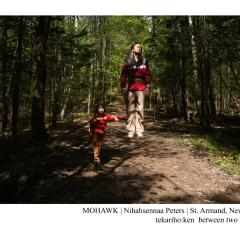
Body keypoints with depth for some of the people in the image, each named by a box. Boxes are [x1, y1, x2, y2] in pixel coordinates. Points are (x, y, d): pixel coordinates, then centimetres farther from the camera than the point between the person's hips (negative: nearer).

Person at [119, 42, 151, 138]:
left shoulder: (144, 61, 13)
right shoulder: (128, 62, 9)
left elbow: (148, 74, 10)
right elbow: (123, 76, 6)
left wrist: (147, 86, 2)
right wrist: (123, 88, 0)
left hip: (141, 88, 1)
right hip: (130, 88, 0)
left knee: (140, 109, -3)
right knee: (130, 110, -1)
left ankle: (139, 131, 0)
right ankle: (130, 131, 2)